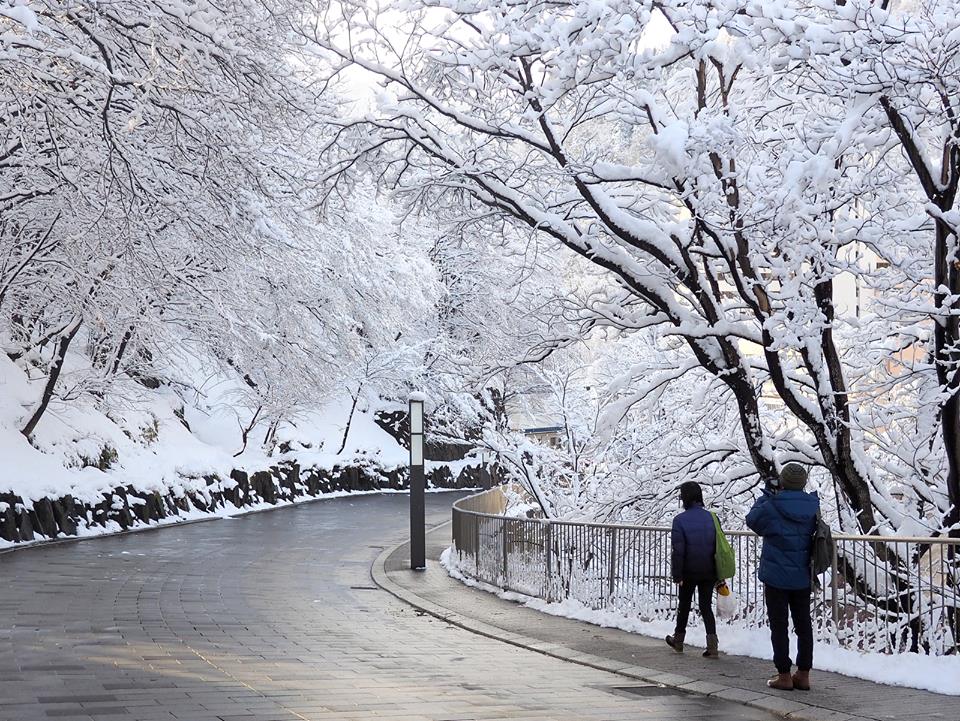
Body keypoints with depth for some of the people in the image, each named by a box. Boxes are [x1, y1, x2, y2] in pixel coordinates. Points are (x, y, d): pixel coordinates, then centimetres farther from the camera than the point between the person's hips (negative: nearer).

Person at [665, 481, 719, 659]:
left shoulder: (680, 520, -13)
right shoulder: (711, 517, 0)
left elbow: (678, 550, -15)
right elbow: (718, 546, 5)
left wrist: (677, 574, -8)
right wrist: (719, 575, 12)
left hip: (689, 572, -3)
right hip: (709, 572, 3)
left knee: (684, 605, 16)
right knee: (706, 606, 8)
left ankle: (678, 640, 31)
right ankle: (712, 645, -6)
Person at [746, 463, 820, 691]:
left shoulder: (772, 507, -17)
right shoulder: (812, 506, -4)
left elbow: (753, 520, 1)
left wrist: (766, 496, 11)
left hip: (776, 577, -4)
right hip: (803, 578, 4)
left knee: (779, 626, 4)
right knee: (803, 625, 11)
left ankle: (784, 676, 5)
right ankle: (803, 674, 14)